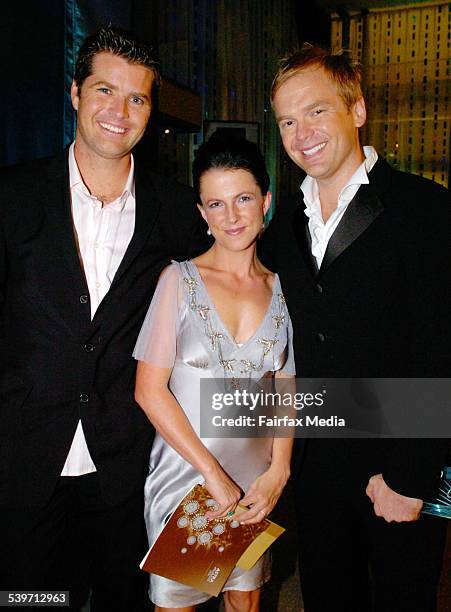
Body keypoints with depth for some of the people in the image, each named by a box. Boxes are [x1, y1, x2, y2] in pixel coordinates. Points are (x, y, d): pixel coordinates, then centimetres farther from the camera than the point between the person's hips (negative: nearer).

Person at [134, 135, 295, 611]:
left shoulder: (281, 289, 0)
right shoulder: (180, 280, -9)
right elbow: (149, 390, -12)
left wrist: (277, 472, -9)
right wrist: (213, 473, -14)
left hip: (256, 479, 3)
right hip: (183, 473, -2)